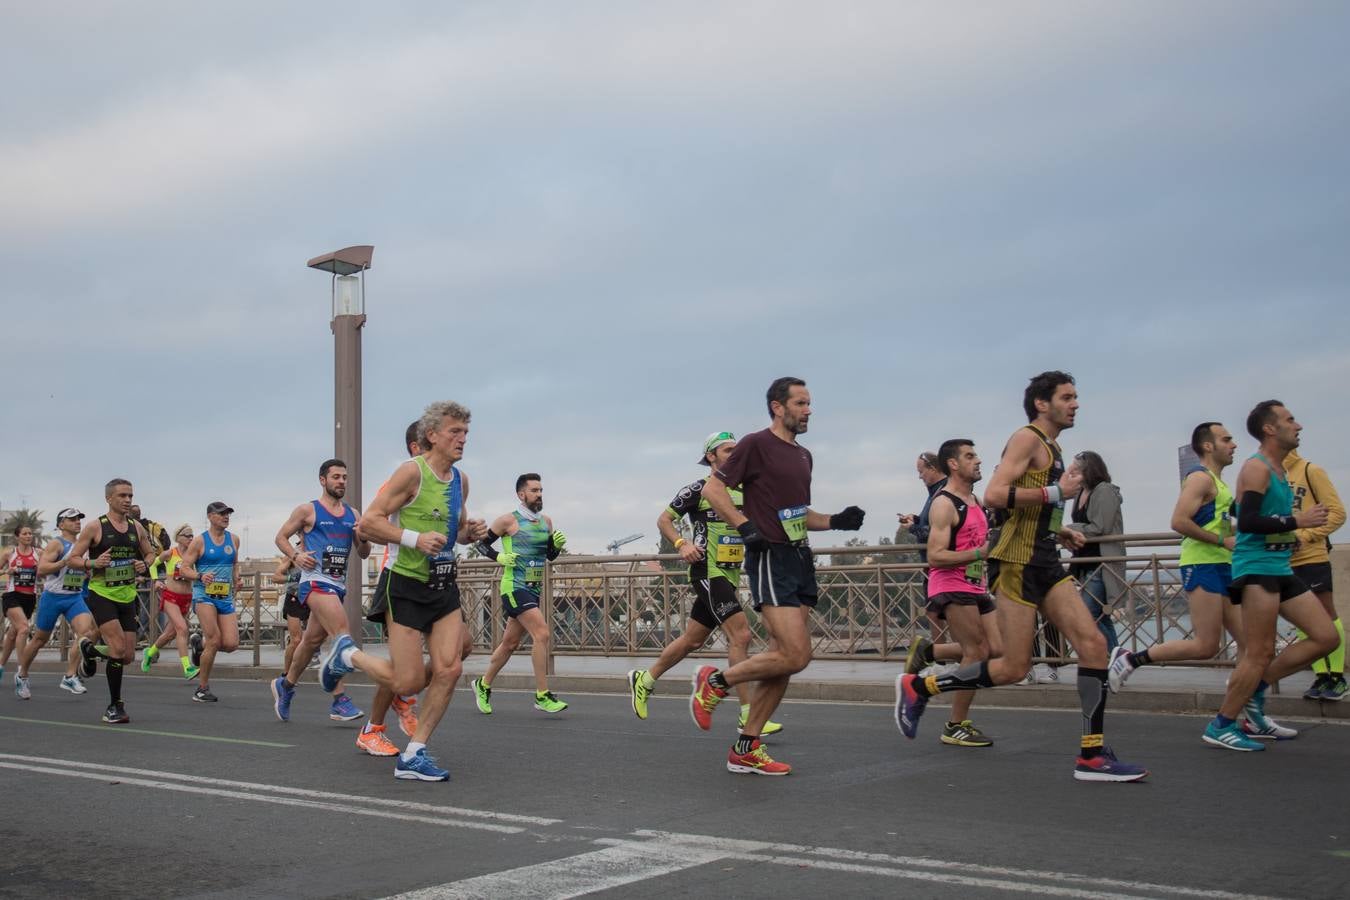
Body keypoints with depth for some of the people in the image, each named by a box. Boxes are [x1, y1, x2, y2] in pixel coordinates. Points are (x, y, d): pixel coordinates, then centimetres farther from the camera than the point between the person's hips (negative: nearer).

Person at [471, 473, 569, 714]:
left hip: (534, 589, 7)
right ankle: (542, 696, -15)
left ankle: (483, 685, 32)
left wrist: (557, 545, -2)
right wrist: (499, 557, -14)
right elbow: (482, 543, 1)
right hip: (514, 587, -7)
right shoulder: (508, 520, -7)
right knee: (541, 634, -20)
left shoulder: (546, 522, 11)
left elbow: (550, 556, 19)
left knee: (510, 643, 14)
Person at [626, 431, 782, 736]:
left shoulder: (743, 491, 14)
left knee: (692, 640, 16)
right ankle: (748, 716, -12)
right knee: (740, 635, -16)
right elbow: (663, 519, -1)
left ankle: (644, 680, 35)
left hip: (730, 574, 8)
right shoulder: (699, 488, -5)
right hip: (708, 572, -8)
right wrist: (682, 544, -17)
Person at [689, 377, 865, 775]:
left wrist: (836, 521, 12)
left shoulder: (803, 455, 19)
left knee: (783, 659, 6)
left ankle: (746, 749, 12)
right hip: (771, 558, -8)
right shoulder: (756, 444, -6)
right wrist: (745, 525, -20)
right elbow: (712, 488, -9)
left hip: (801, 557, 9)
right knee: (796, 656, -16)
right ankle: (715, 682, 3)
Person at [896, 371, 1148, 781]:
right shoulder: (1028, 438, -8)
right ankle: (917, 688, 9)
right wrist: (1055, 492, -17)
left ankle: (1092, 755, 1)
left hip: (1044, 562, 9)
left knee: (1093, 643, -3)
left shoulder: (1052, 447, 21)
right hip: (1017, 562, -9)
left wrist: (1058, 532, 15)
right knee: (1013, 667, -6)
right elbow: (995, 495, -22)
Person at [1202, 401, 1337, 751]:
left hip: (1279, 568, 10)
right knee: (1259, 654, -9)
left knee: (1326, 636, 7)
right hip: (1257, 568, -10)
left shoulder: (1277, 469, 17)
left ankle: (1254, 689, 12)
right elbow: (1246, 522, -22)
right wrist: (1297, 521, -20)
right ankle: (1221, 726, 2)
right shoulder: (1256, 468, -12)